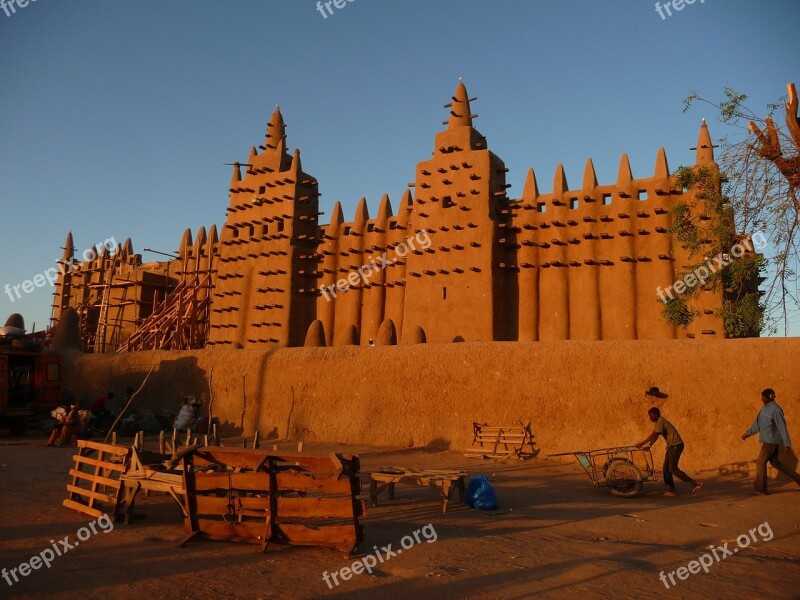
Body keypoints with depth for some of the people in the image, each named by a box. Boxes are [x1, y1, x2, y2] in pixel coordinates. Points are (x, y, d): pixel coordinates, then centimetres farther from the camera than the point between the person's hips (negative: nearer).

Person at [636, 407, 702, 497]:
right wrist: (648, 445, 6)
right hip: (672, 446, 10)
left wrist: (641, 443, -20)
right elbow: (655, 436, 16)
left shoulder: (661, 421, -15)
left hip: (676, 445, -10)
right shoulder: (659, 422, 16)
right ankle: (672, 490, 9)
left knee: (673, 469, -13)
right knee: (666, 468, 8)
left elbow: (653, 435, -22)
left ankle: (695, 483, -9)